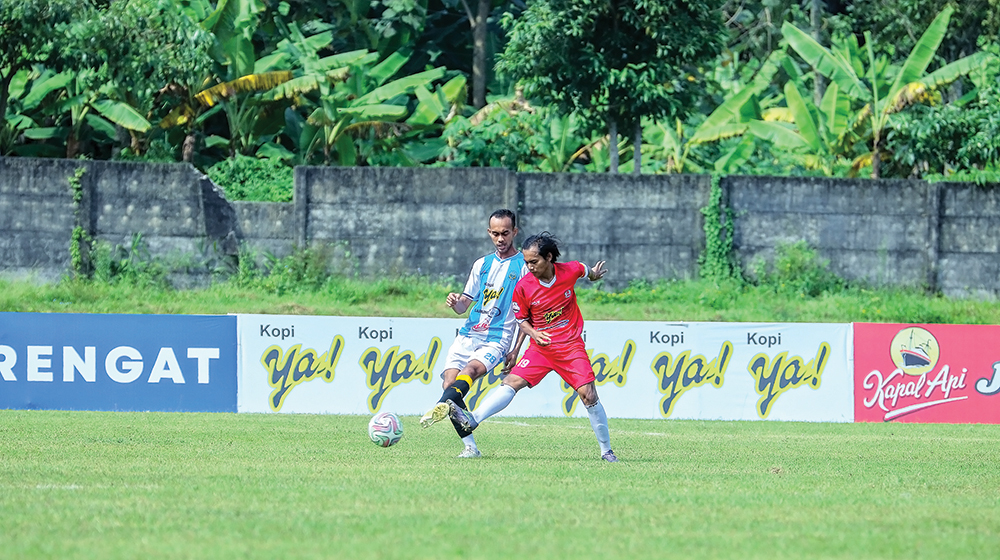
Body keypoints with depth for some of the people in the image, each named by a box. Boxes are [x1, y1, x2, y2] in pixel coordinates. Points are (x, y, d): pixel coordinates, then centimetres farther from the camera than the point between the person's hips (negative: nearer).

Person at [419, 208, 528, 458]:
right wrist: (455, 302, -5)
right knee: (449, 382, -14)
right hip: (468, 335, 6)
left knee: (470, 370, -32)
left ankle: (442, 406, -60)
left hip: (497, 340, -6)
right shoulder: (482, 264, 17)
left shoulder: (524, 266, 1)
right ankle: (469, 446, -11)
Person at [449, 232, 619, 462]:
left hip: (571, 346, 0)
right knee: (511, 382, -17)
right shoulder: (523, 287, -10)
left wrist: (593, 274, 37)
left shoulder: (570, 271, -10)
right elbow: (522, 320, 5)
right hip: (541, 346, 0)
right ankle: (473, 419, -31)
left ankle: (606, 450, 4)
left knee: (588, 394, -9)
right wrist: (534, 334, -15)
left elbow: (585, 270, 15)